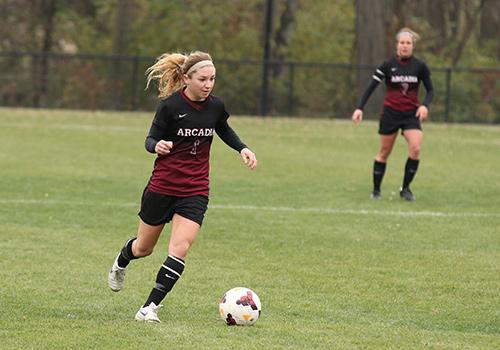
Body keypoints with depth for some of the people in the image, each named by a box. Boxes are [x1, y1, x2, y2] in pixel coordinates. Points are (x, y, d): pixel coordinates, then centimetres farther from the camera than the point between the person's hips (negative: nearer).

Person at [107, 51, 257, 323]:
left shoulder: (215, 106, -2)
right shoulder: (170, 105, -15)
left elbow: (224, 130, 19)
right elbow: (151, 139, -8)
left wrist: (242, 148, 3)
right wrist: (157, 146, -31)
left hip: (195, 191, 2)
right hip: (163, 185, -2)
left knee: (180, 249, -15)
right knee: (144, 248, 15)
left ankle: (150, 307, -7)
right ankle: (120, 263, 51)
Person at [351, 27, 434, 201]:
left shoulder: (420, 66, -1)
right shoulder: (388, 65, -4)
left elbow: (430, 90, 6)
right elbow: (371, 87, -6)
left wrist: (425, 105, -14)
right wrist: (359, 108, -17)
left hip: (412, 115, 1)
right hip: (390, 113, 0)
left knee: (415, 149, -18)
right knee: (384, 153, 6)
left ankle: (405, 188, -3)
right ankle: (376, 190, 20)